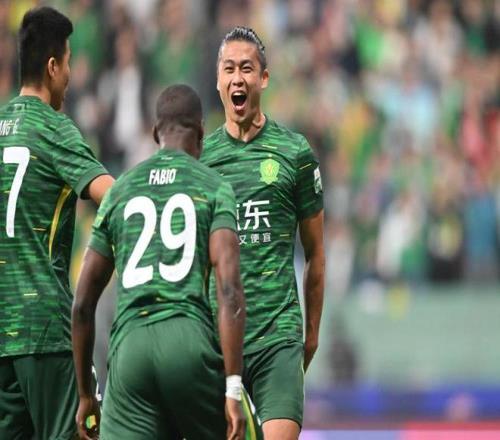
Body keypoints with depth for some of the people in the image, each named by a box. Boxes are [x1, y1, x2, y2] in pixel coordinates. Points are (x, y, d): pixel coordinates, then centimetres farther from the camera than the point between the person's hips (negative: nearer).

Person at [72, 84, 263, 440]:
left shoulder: (119, 191, 19)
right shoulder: (214, 187, 8)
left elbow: (83, 303, 18)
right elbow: (229, 289, -6)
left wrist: (85, 394, 27)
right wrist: (233, 387, -9)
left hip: (129, 345, 3)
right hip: (190, 338, -3)